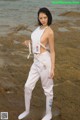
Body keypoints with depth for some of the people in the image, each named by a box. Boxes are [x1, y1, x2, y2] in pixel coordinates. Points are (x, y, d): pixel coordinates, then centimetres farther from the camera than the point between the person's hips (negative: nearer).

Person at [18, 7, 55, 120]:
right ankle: (27, 110, 32)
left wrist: (52, 68, -14)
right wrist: (30, 42, 4)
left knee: (48, 89, 9)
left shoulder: (50, 32, -16)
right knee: (28, 86, 12)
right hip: (36, 62, 8)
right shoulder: (39, 27, 7)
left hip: (45, 62, -8)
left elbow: (52, 51, -13)